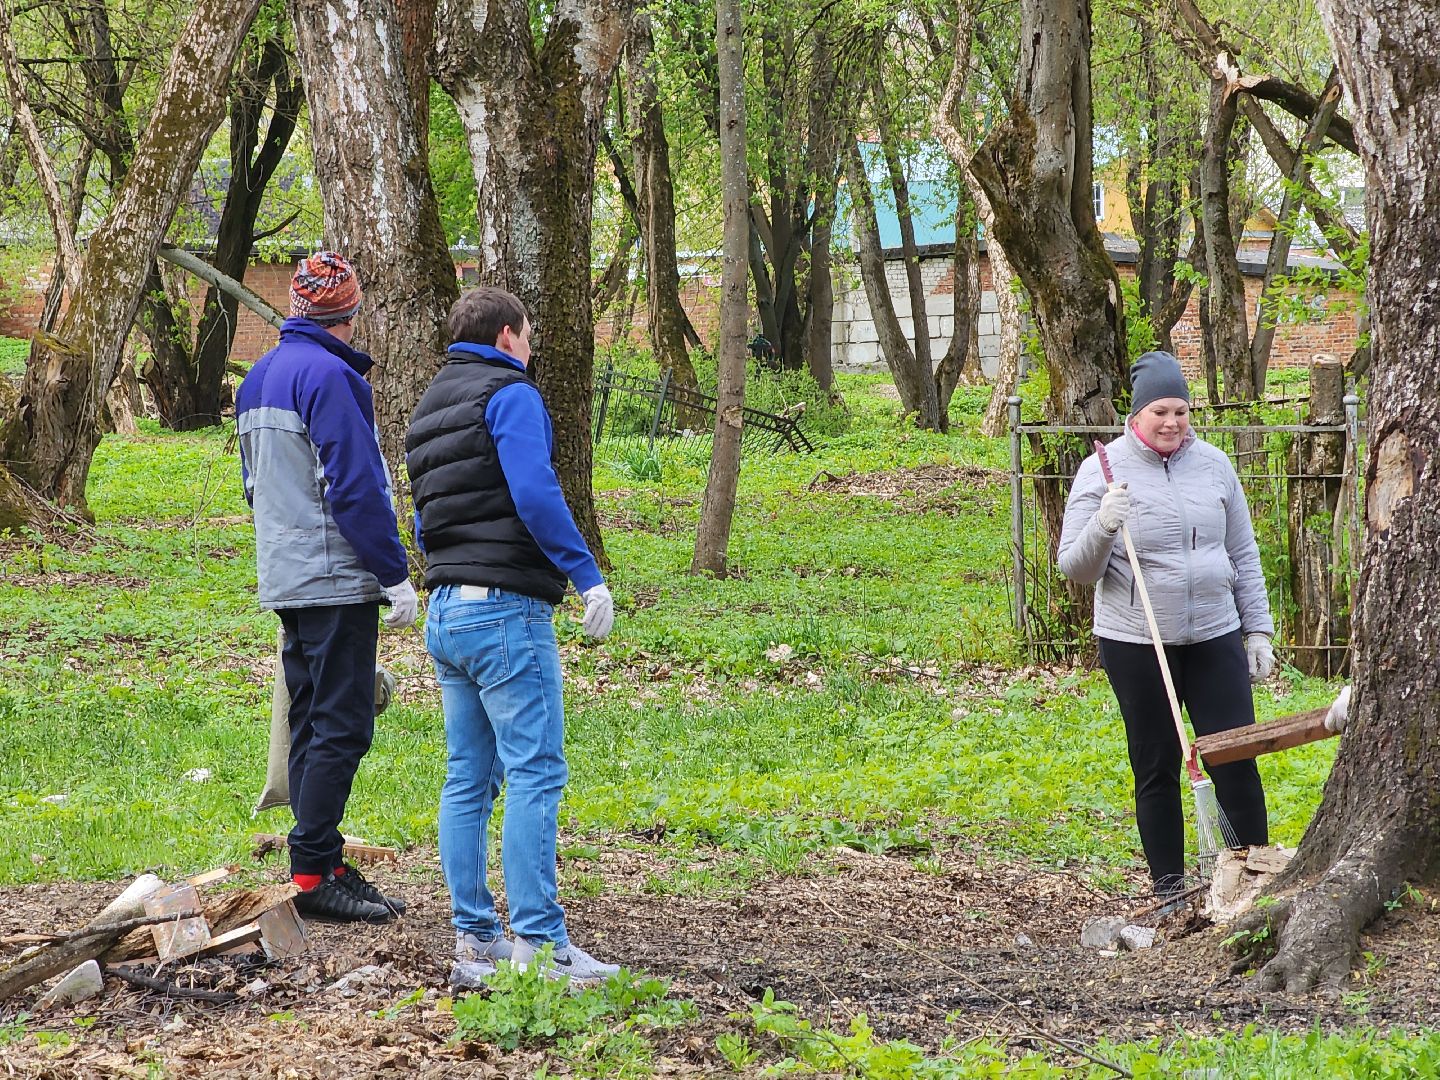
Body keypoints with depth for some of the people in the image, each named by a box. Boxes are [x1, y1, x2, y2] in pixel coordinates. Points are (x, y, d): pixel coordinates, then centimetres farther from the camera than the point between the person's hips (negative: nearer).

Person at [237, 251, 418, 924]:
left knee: (312, 726, 12)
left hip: (285, 582, 9)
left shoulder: (259, 378, 14)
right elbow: (355, 487, -18)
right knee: (341, 728, -8)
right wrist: (396, 575, -14)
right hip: (336, 582, -9)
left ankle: (324, 866, 15)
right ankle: (311, 875, -10)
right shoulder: (329, 376, -15)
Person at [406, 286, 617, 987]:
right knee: (535, 774, -8)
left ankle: (474, 941, 8)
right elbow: (535, 493, -20)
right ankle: (537, 943, -12)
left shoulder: (430, 408, 21)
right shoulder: (509, 394, -6)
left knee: (469, 780, 9)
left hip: (444, 614, 9)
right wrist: (587, 576, -17)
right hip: (508, 612, -9)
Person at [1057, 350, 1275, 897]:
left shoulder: (1213, 465, 5)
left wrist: (1258, 630, 10)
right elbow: (1075, 569, -4)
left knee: (1236, 757, -1)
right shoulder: (1103, 471, -4)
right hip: (1136, 645, -2)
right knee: (1156, 767, 7)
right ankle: (1168, 883, 16)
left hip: (1214, 637, 2)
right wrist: (1103, 528, -23)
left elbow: (1244, 556, 13)